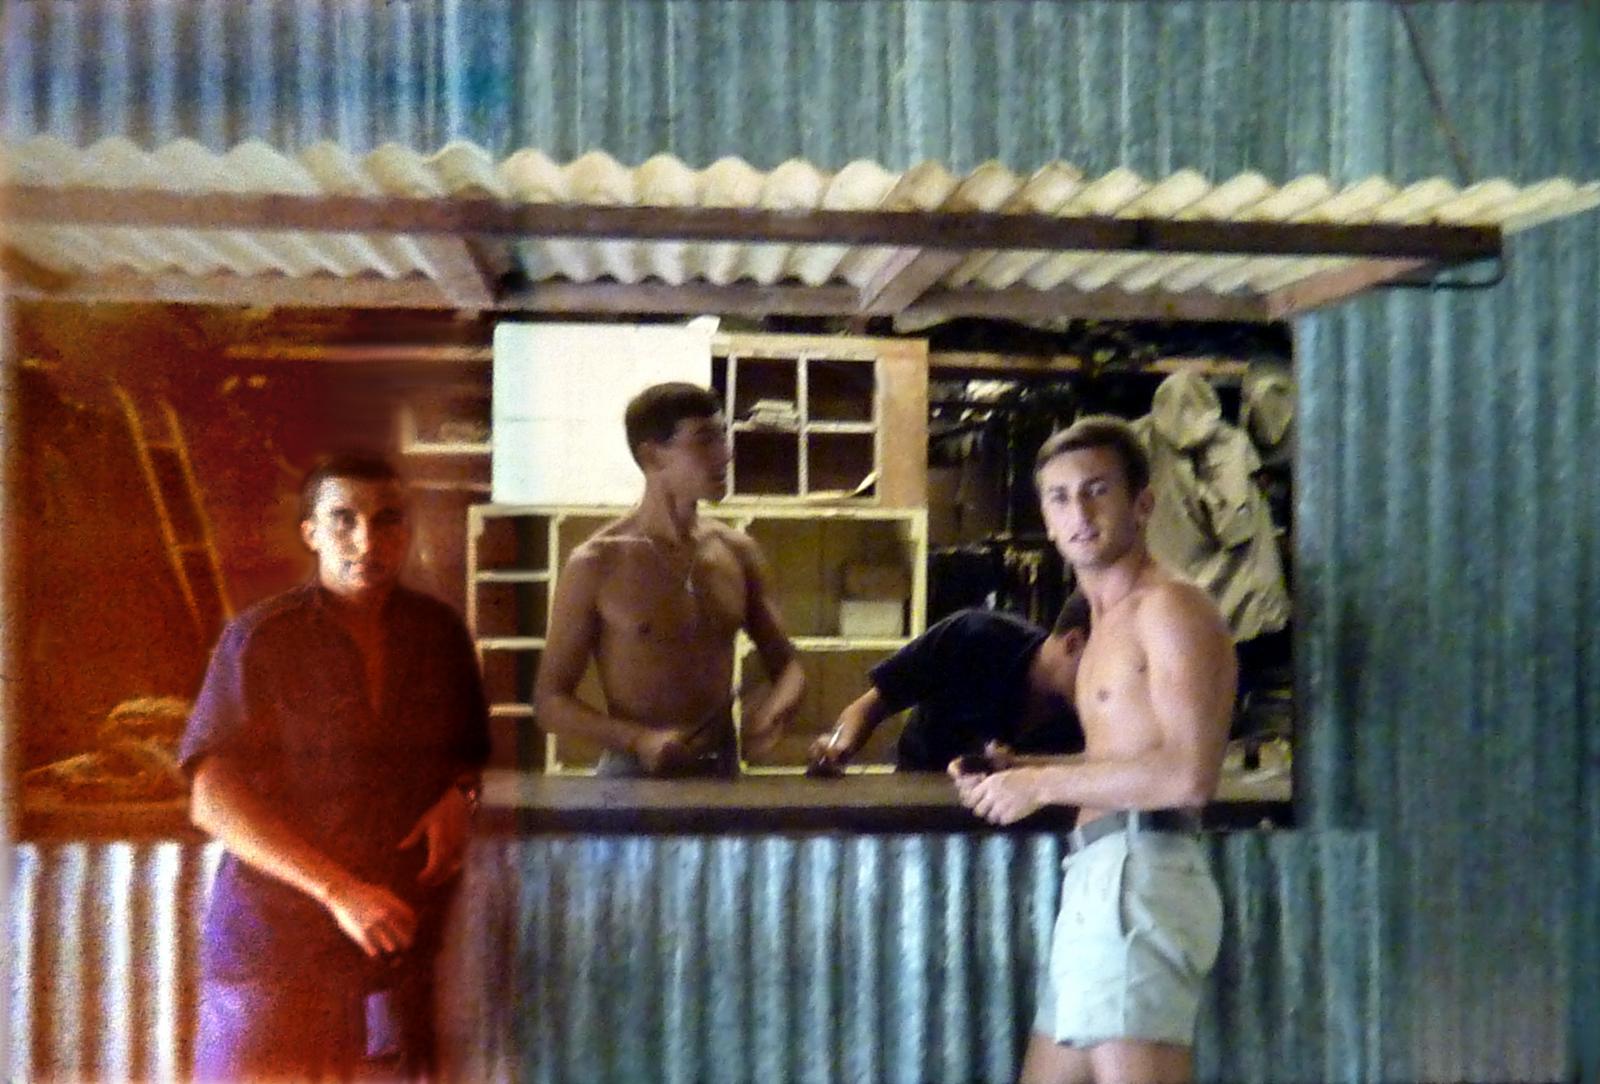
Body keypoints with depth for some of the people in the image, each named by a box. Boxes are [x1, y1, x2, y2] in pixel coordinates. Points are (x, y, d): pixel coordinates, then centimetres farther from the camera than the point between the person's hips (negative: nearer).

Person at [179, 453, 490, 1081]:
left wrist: (459, 795, -3)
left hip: (403, 939, 3)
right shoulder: (259, 640, -6)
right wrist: (339, 891, -17)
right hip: (275, 943, -3)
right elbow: (214, 803, -10)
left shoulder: (439, 633, 5)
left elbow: (471, 747, 20)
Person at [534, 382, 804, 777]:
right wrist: (638, 740, -21)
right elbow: (550, 700, -7)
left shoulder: (737, 551, 2)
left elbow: (787, 667, 11)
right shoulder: (597, 563, -10)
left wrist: (772, 712, -10)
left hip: (723, 773, 4)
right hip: (635, 776, -4)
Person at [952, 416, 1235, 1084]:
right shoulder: (1109, 620, 21)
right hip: (1098, 881, 10)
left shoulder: (1169, 608, -8)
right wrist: (1018, 770, 10)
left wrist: (1043, 784, -11)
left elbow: (1188, 775, -19)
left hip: (1140, 878, -10)